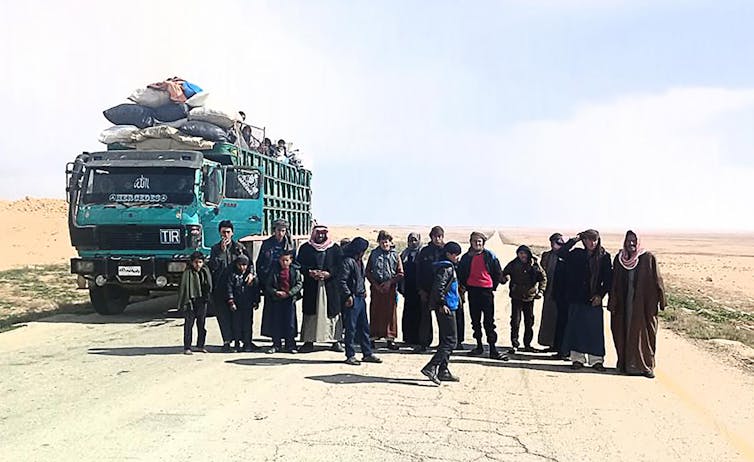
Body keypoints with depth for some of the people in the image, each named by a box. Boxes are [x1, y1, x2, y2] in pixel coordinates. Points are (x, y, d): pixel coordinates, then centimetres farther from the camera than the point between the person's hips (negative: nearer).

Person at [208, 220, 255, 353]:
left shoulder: (239, 247, 8)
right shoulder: (215, 249, 7)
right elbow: (213, 266, -7)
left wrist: (250, 273, -13)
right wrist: (222, 250, -13)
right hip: (220, 287, 0)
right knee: (224, 314, 0)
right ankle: (227, 342, 8)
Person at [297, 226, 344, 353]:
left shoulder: (335, 248, 8)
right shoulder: (305, 248, 9)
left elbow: (340, 266, 2)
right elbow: (300, 265, 4)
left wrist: (328, 273, -13)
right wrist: (311, 273, -13)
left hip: (331, 287, 0)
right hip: (311, 287, 0)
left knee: (333, 312, 0)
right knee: (310, 314, -1)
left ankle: (336, 341, 7)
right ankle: (309, 342, 5)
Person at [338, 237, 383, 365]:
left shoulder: (360, 261, 13)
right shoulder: (348, 262, -14)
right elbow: (341, 281, -18)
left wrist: (364, 290, 14)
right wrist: (348, 295, -18)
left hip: (361, 298, 9)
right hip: (352, 299, -9)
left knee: (364, 327, 12)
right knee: (351, 328, -1)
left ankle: (367, 353, 20)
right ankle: (350, 356, 6)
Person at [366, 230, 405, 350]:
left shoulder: (395, 255, 4)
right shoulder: (374, 254, 7)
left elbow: (400, 273, 3)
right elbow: (368, 272, 7)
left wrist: (390, 282, -10)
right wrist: (375, 284, -4)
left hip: (390, 287, 0)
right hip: (376, 287, 1)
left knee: (390, 313, 1)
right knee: (375, 312, 0)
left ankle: (390, 338, 6)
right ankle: (373, 336, 6)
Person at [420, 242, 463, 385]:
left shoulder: (449, 266, 17)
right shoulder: (446, 267, -14)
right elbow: (438, 287, -24)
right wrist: (442, 304, -21)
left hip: (446, 307, 11)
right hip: (446, 308, -11)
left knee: (445, 340, 14)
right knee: (450, 341, -10)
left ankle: (443, 371, 19)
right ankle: (430, 368, -15)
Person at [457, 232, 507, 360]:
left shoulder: (490, 256, 0)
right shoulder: (466, 257, 7)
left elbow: (498, 273, 7)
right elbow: (460, 273, 18)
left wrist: (493, 287, 5)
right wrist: (464, 286, 9)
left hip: (487, 291, -3)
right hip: (472, 291, 3)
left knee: (489, 321, -4)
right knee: (475, 320, 9)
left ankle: (493, 349, -4)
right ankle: (479, 346, 19)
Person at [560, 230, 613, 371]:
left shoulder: (604, 256, 0)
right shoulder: (577, 254, 5)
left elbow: (608, 278, 0)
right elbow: (561, 253, -4)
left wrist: (600, 294, -8)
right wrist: (574, 240, -4)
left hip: (594, 299, -2)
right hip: (577, 297, 2)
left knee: (595, 329, 0)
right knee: (577, 327, 3)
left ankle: (596, 359, 7)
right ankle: (577, 358, 10)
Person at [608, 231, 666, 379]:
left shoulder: (648, 258, -4)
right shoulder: (619, 258, 6)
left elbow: (657, 280, -2)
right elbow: (614, 283, 8)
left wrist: (661, 300, -5)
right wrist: (612, 304, 5)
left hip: (644, 304, -3)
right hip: (624, 304, 3)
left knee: (645, 334, 0)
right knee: (623, 333, 5)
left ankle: (646, 366, 8)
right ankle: (626, 364, 14)